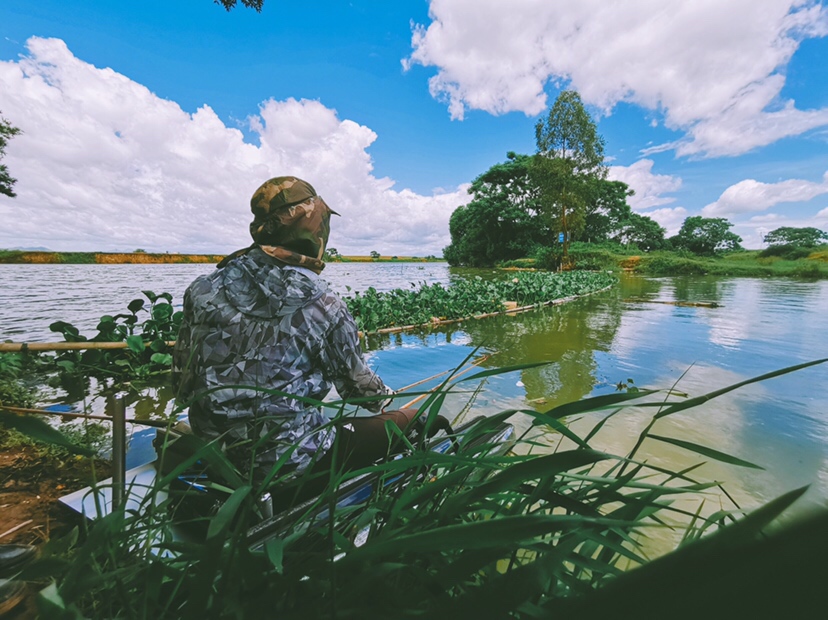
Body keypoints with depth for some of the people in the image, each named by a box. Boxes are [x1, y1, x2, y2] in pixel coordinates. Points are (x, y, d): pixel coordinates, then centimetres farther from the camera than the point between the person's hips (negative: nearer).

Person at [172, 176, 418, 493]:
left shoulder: (203, 289, -5)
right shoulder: (322, 304, -20)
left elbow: (183, 385, 4)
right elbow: (357, 384, -7)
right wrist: (385, 397, 16)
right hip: (292, 462, -6)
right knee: (411, 420, 8)